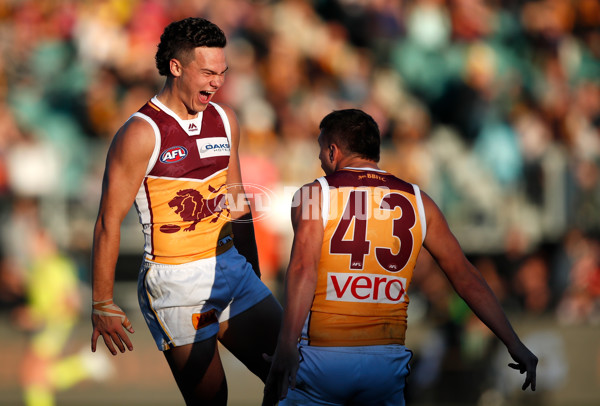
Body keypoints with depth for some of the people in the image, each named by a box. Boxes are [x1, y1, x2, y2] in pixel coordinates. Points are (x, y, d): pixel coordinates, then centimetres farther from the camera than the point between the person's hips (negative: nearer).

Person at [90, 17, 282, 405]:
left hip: (232, 267, 7)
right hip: (177, 282, -7)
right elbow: (110, 221, -10)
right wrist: (102, 305, -10)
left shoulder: (225, 120, 8)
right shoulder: (142, 133, -12)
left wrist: (254, 271, 23)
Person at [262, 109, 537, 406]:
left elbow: (304, 269, -16)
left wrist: (286, 348, -27)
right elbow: (465, 275, 10)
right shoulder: (416, 200, 11)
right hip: (388, 363, 3)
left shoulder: (315, 194, 0)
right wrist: (514, 344, 14)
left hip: (322, 358, -3)